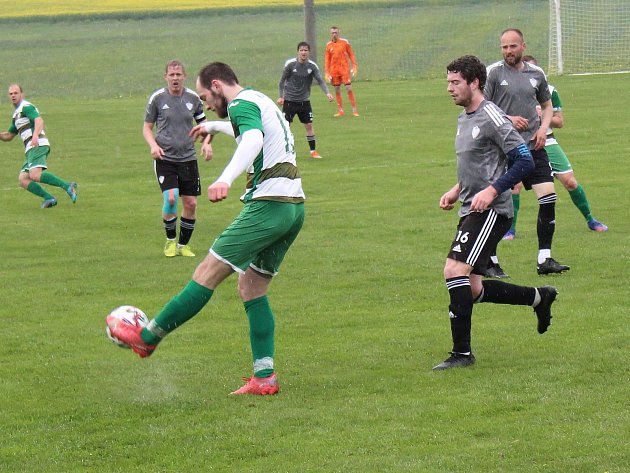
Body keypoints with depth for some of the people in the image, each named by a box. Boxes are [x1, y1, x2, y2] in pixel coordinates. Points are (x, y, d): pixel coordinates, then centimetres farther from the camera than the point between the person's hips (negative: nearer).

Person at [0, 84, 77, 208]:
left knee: (35, 175, -28)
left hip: (38, 146, -9)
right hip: (30, 150, 9)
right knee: (23, 179, -6)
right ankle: (49, 198, -10)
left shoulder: (26, 107, -2)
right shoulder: (16, 114, 28)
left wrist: (35, 135, -38)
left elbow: (39, 121, -20)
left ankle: (67, 186, -29)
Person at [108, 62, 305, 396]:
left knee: (207, 274, -4)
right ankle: (264, 377, 6)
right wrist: (213, 127, 66)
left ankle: (147, 337, 1)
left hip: (268, 205, -10)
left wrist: (226, 179, -46)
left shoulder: (241, 103, -7)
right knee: (251, 288, 13)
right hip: (295, 206, 10)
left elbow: (254, 139, -31)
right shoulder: (263, 102, 23)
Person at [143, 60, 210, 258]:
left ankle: (183, 244, 20)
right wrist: (153, 145, -13)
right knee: (170, 198, -19)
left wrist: (206, 143, -4)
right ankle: (170, 240, 5)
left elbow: (203, 124, 15)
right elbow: (147, 127, 6)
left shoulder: (193, 98, 4)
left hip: (188, 158, 3)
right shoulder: (157, 98, -2)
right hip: (164, 158, -3)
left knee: (191, 203, 0)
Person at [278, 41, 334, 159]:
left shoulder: (312, 66, -5)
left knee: (309, 125, 3)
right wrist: (280, 96, -6)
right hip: (289, 100, -2)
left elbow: (320, 81, -12)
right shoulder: (290, 64, -9)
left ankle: (313, 151, 13)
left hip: (304, 101, 2)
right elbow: (282, 81, 0)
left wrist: (327, 93, -28)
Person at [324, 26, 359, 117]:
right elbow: (327, 59, 9)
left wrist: (354, 67, -3)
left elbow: (351, 54, 5)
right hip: (334, 70, 2)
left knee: (349, 89, -7)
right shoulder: (328, 45, 6)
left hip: (344, 69, -2)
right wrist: (327, 72, 3)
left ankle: (354, 110, -3)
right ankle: (340, 111, 11)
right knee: (337, 91, 4)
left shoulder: (345, 42, 1)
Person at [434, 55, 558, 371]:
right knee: (472, 289, 7)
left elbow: (525, 161, -16)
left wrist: (491, 190, -23)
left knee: (455, 270, -20)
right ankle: (539, 297, 26)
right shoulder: (464, 119, 17)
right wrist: (457, 191, 16)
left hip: (491, 211, -10)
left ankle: (462, 352, -13)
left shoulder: (491, 117, -12)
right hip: (470, 211, 10)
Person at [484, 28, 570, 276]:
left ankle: (544, 260, 6)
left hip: (532, 146, 4)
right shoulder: (493, 72, -3)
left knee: (548, 199, -3)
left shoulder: (536, 74, 11)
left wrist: (543, 128, 5)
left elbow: (547, 105, 24)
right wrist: (508, 119, -15)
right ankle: (490, 261, 9)